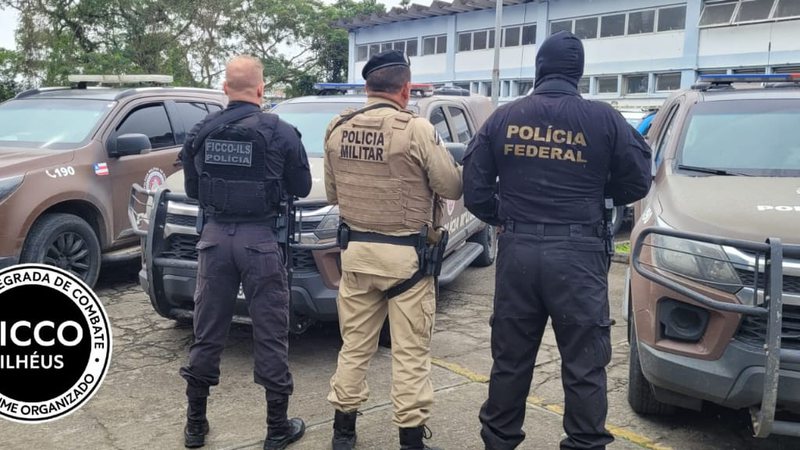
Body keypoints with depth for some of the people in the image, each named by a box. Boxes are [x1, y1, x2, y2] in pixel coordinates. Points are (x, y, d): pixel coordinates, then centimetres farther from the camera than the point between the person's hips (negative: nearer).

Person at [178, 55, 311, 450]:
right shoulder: (279, 132, -6)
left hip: (214, 236, 4)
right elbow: (301, 187, 4)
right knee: (270, 333, 5)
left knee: (207, 331, 13)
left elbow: (192, 188, 14)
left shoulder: (202, 131, 5)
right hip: (259, 239, -3)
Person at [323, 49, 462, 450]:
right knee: (410, 352, 6)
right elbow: (452, 188, -8)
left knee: (354, 345, 16)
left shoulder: (338, 130, 3)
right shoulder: (416, 129, -15)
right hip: (405, 255, -5)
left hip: (355, 250, 5)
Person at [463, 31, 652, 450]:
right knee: (585, 364, 7)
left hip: (516, 250, 3)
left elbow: (474, 189, 4)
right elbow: (636, 183, 4)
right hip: (578, 253, -2)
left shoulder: (502, 118, 3)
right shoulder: (604, 119, -3)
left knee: (510, 358, 14)